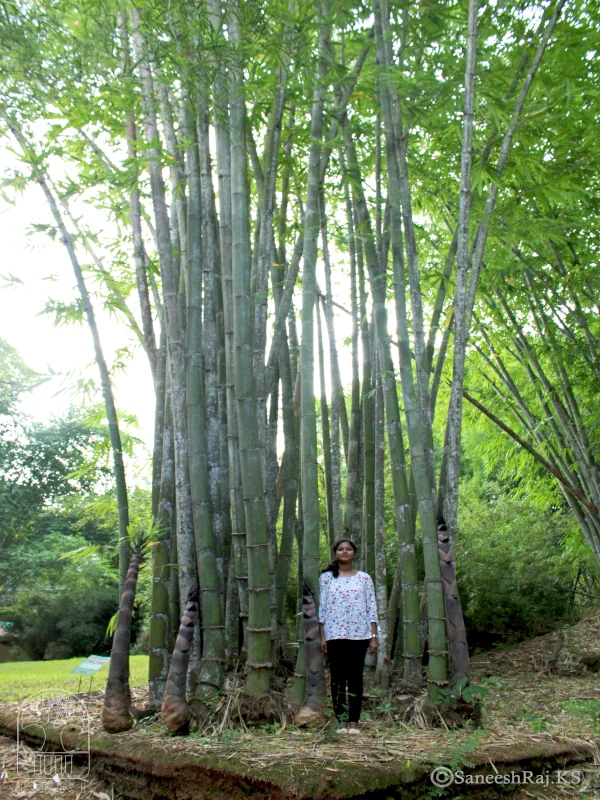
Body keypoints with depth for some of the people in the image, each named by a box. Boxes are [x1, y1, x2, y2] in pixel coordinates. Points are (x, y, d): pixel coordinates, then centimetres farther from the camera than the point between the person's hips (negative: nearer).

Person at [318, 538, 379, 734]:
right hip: (334, 634, 0)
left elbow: (371, 607, 6)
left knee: (355, 676, -1)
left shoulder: (364, 578, 7)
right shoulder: (327, 577, 6)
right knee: (338, 677, 2)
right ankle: (341, 721, 9)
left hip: (359, 634, 0)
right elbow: (322, 606, 6)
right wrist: (322, 636, 1)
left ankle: (354, 721, 6)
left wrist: (374, 635, 0)